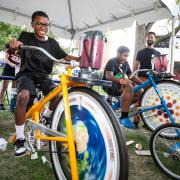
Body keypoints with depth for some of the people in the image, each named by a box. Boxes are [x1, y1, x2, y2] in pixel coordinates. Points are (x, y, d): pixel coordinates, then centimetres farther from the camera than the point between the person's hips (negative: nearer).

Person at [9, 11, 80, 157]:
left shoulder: (52, 43, 0)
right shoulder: (25, 36, -3)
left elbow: (66, 56, 0)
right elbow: (12, 51, -13)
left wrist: (80, 58, -19)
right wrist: (13, 44, -38)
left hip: (43, 76, 3)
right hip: (27, 74, -2)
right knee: (23, 96, -33)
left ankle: (45, 118, 10)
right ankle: (20, 139, -18)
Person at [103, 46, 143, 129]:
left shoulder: (125, 63, 11)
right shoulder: (112, 62, -12)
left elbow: (132, 76, 11)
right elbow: (108, 76, -29)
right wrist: (121, 80, -48)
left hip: (119, 85, 8)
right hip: (109, 86, -8)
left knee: (140, 92, -10)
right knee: (129, 87, -36)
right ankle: (124, 117, -35)